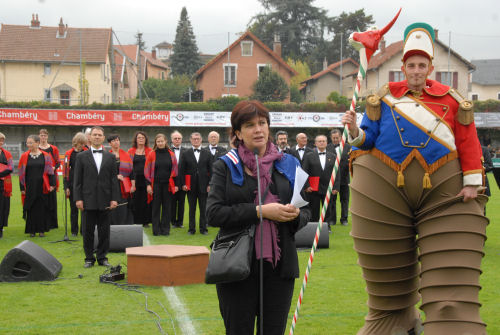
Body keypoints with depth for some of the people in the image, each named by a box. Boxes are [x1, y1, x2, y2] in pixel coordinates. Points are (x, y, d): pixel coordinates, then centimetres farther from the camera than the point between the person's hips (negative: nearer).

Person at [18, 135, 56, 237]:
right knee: (31, 209, 4)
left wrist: (52, 184, -5)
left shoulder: (45, 156, 1)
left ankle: (41, 230, 10)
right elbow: (21, 173, 4)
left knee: (42, 208, 2)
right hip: (30, 187, 1)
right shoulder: (24, 157, 3)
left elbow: (50, 171, 2)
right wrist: (22, 188, -1)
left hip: (42, 186, -1)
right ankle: (32, 230, 11)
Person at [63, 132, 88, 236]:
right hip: (73, 184, -1)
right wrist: (66, 187, -6)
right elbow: (66, 170, 0)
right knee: (74, 208, 5)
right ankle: (74, 231, 13)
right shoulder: (69, 154, 1)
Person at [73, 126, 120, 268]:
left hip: (105, 201, 1)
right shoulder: (81, 157, 5)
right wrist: (78, 198, -6)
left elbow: (114, 179, 7)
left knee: (104, 231, 5)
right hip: (88, 200, -1)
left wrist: (114, 199, -1)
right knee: (88, 231, 3)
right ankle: (89, 258, 11)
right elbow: (77, 180, 2)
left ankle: (102, 257, 14)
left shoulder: (110, 157, 9)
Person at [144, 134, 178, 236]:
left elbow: (174, 170, 8)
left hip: (168, 185, 1)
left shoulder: (171, 154, 6)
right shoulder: (152, 154, 1)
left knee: (167, 207, 4)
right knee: (156, 207, 3)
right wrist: (148, 184, -6)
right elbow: (147, 170, 1)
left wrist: (176, 184, 4)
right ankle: (156, 230, 9)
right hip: (156, 184, -1)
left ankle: (165, 229, 11)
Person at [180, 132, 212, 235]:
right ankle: (191, 228, 11)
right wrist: (183, 184, -4)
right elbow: (182, 170, 4)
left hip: (203, 185, 0)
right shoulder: (186, 154, 5)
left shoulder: (207, 153, 6)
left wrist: (210, 184, -3)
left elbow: (210, 169, 4)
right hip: (191, 185, 0)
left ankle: (203, 228, 10)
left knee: (203, 208, 3)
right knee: (192, 208, 5)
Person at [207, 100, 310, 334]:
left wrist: (296, 215, -11)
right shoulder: (226, 166, 2)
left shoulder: (287, 165, 11)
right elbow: (213, 213, -9)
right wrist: (260, 211, -16)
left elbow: (306, 212, 13)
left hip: (279, 265, 2)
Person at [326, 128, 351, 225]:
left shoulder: (348, 147, 3)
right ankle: (332, 219, 14)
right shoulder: (327, 148, 0)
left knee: (344, 199, 7)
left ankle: (344, 219, 15)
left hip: (344, 178, 1)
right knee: (331, 200, 6)